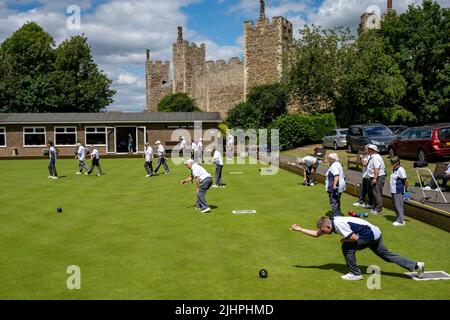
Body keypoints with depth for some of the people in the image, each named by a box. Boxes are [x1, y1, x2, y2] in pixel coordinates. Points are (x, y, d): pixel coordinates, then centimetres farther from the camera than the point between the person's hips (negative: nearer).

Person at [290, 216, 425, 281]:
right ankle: (416, 265, 20)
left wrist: (343, 240, -5)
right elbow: (316, 234, 11)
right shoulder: (331, 222, 5)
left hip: (370, 234, -10)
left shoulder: (339, 224, -24)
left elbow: (354, 237, -23)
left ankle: (355, 274, 2)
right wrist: (299, 229, 9)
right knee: (386, 255, 16)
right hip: (375, 234, 10)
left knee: (347, 247, -8)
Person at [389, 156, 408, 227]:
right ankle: (399, 220, 23)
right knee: (395, 206, 13)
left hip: (399, 192, -9)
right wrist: (392, 190, 15)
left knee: (398, 206, -5)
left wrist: (405, 190, -11)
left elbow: (406, 181, -14)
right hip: (393, 191, 9)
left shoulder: (400, 170, -13)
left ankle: (400, 221, 1)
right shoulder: (393, 170, 14)